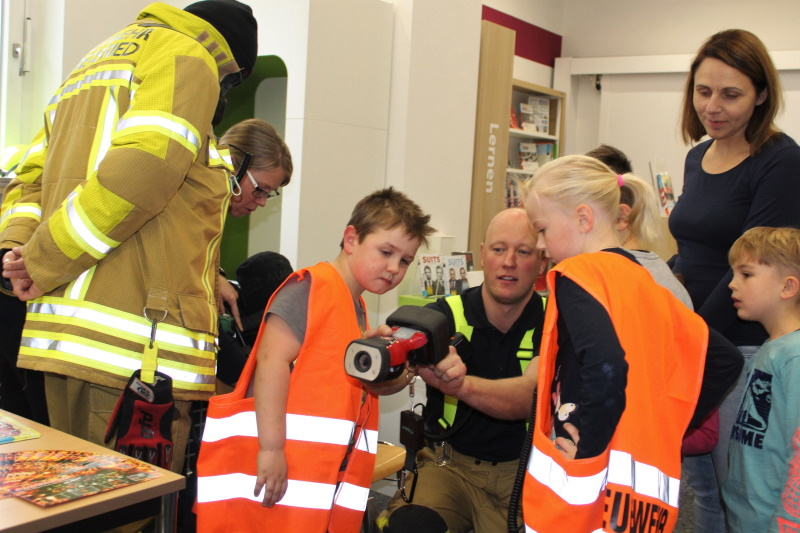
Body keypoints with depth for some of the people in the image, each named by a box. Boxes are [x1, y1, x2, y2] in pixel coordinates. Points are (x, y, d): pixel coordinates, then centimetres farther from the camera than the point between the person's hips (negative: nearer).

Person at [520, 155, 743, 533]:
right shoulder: (644, 283, 10)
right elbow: (725, 360, 16)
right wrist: (668, 426, 14)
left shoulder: (576, 274, -12)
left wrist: (589, 446, -18)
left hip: (588, 491, -8)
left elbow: (605, 366, -30)